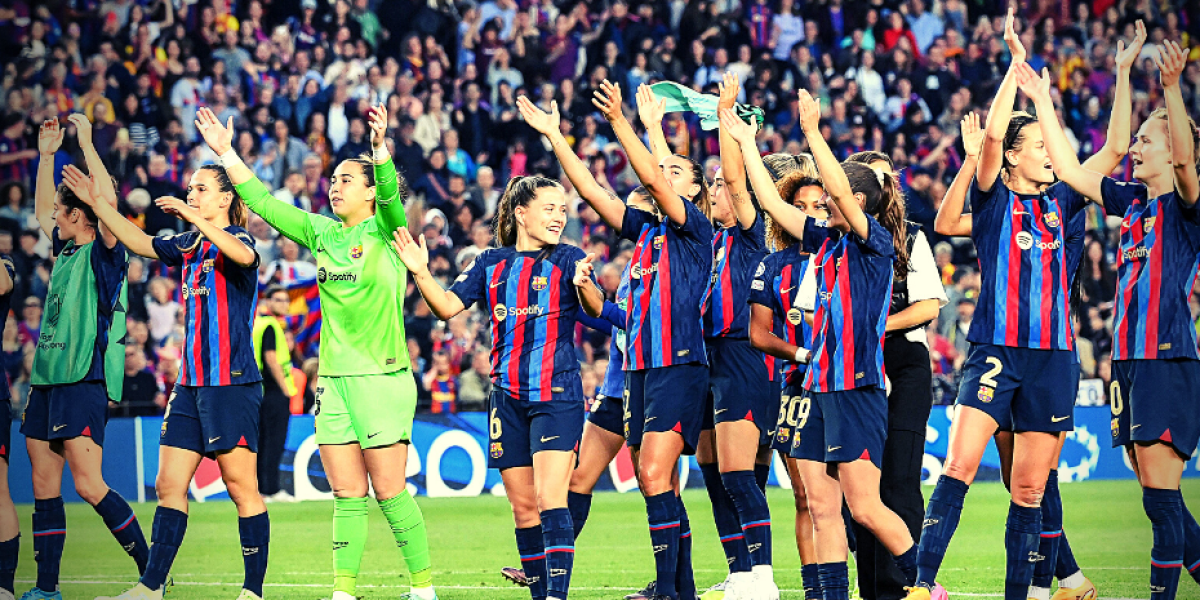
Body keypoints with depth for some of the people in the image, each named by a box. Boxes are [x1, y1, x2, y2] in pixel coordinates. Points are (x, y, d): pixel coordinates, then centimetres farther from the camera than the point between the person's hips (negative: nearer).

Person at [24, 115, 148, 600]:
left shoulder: (104, 251, -5)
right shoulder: (66, 249, 16)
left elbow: (108, 201, -21)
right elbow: (40, 209, 32)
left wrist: (86, 142, -16)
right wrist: (46, 154, 25)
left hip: (86, 379, -9)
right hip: (48, 378, 9)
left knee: (88, 485, -13)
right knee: (44, 485, 6)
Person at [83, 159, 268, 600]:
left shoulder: (236, 237, -8)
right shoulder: (188, 246, 15)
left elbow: (244, 255, -31)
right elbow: (138, 242, 23)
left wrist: (194, 216, -36)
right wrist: (96, 202, 16)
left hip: (232, 383, -8)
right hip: (190, 383, 8)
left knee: (242, 488, -3)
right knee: (169, 485, 5)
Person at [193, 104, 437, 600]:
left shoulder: (386, 232, -3)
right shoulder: (322, 233, 12)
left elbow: (390, 194, -22)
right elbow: (264, 203, 13)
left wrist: (380, 148, -40)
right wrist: (226, 153, 7)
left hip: (382, 378, -5)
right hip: (333, 378, 5)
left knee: (389, 492, -3)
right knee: (347, 495, 5)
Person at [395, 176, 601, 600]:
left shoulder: (568, 259, -1)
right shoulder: (492, 263, 9)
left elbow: (596, 309, -16)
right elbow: (448, 306, 5)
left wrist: (584, 284, -38)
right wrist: (421, 273, -13)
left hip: (557, 394, -4)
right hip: (508, 397, 4)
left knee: (549, 497, -17)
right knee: (522, 507, 7)